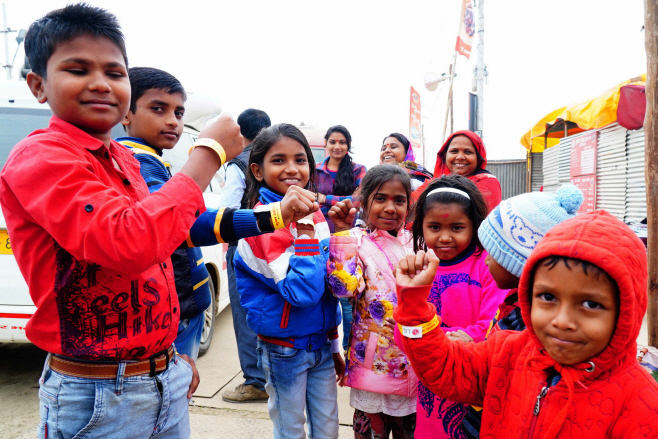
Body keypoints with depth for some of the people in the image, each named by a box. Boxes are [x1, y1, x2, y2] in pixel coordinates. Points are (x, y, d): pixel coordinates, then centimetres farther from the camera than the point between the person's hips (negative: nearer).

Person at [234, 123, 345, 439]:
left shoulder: (315, 215, 2)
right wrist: (305, 232, -26)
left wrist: (334, 345, 14)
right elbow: (302, 290, -27)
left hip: (321, 345, 6)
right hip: (285, 350, -6)